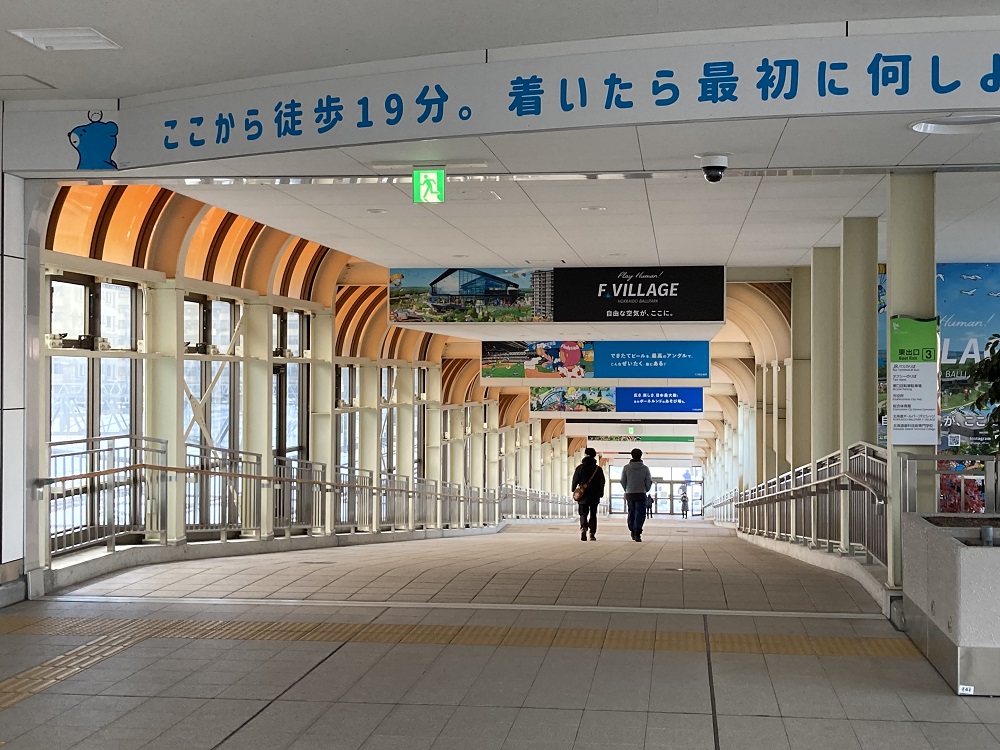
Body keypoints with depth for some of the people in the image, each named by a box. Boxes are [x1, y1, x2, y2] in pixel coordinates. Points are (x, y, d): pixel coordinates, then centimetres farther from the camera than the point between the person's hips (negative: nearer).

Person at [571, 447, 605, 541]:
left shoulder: (580, 468, -4)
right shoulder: (598, 469, 1)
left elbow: (575, 480, -1)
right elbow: (602, 483, 6)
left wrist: (573, 489, 17)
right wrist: (601, 494, 17)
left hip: (583, 496, -1)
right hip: (595, 496, 1)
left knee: (583, 514, 5)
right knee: (593, 515, 10)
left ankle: (583, 528, -21)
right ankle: (592, 534, 3)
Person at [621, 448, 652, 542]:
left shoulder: (626, 467, -1)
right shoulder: (645, 468, -3)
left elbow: (622, 481, 1)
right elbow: (649, 481, -2)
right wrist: (646, 490, 15)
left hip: (629, 494, 2)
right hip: (641, 494, -2)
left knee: (631, 513, 16)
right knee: (640, 514, -2)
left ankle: (632, 531, 21)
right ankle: (637, 534, -13)